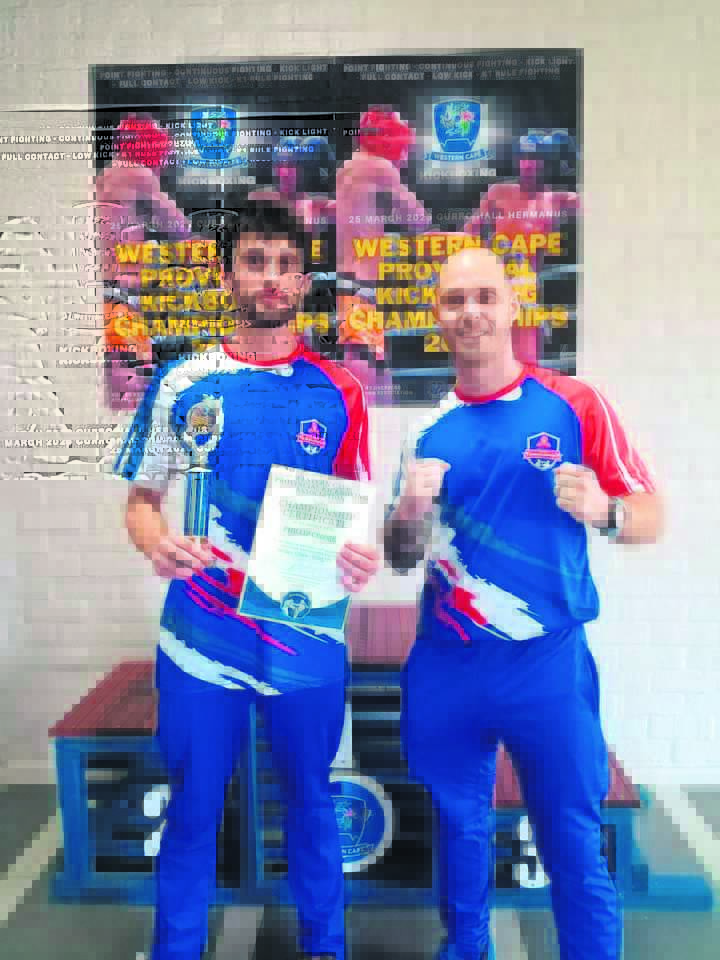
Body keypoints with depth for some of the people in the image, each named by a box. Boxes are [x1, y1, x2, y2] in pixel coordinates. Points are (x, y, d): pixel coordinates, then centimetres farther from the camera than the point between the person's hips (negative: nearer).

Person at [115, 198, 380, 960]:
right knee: (192, 807, 14)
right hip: (201, 635, 0)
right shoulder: (182, 382, 1)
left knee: (310, 799, 17)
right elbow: (141, 500, 4)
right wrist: (158, 544, -18)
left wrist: (361, 557, -16)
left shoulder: (336, 393, 1)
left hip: (308, 636, 1)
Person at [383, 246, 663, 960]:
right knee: (458, 826, 19)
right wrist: (408, 514, -12)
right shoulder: (427, 430, 5)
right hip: (444, 666, 4)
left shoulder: (575, 405, -4)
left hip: (548, 663, -3)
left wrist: (601, 510, -23)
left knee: (574, 847, 6)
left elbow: (650, 520, -2)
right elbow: (402, 558, 9)